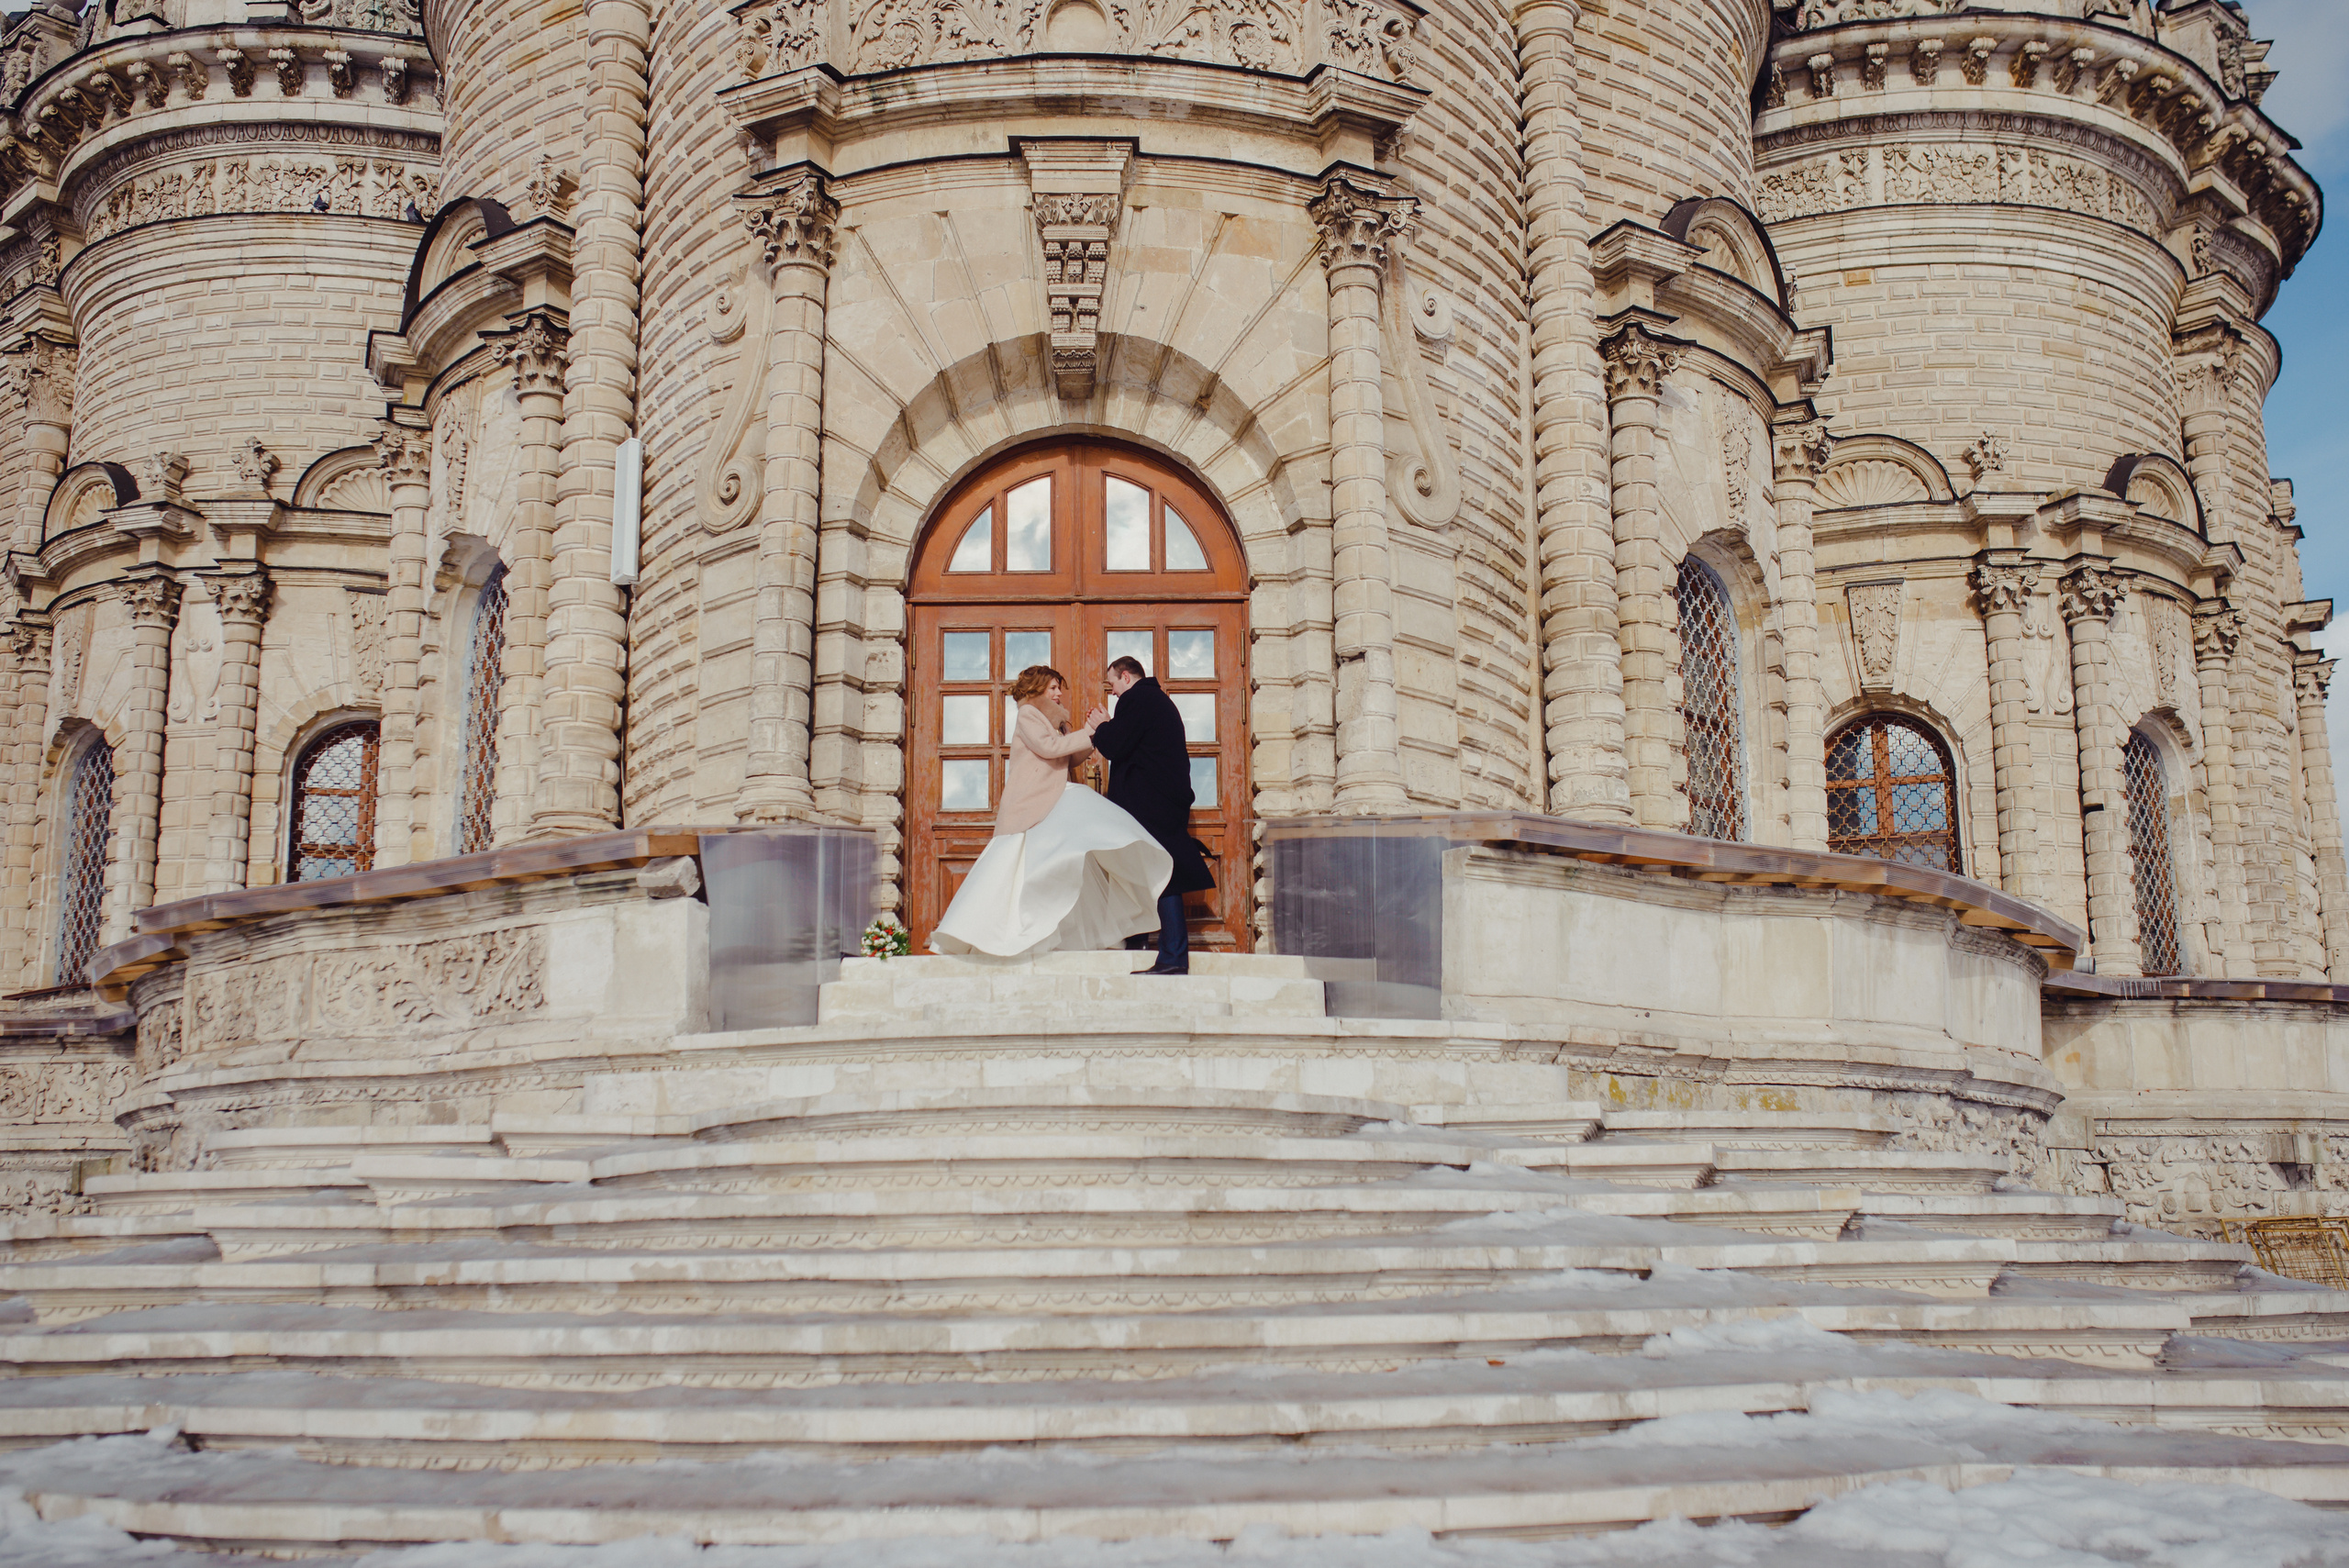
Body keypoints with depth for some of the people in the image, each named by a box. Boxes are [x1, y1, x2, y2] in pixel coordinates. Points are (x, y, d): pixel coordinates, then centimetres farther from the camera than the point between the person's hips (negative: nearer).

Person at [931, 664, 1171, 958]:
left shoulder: (1056, 721, 20)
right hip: (1029, 807, -8)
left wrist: (1095, 734, 3)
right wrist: (1088, 732, -12)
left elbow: (1071, 759, 16)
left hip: (1052, 807, 8)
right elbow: (1049, 747, -17)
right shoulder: (1027, 714, -3)